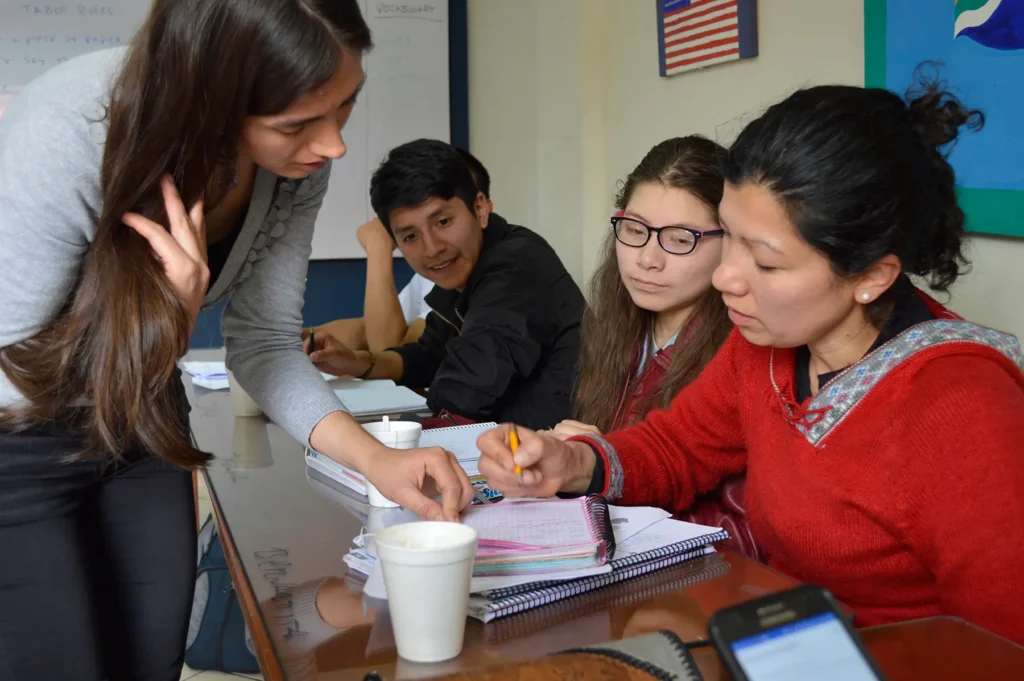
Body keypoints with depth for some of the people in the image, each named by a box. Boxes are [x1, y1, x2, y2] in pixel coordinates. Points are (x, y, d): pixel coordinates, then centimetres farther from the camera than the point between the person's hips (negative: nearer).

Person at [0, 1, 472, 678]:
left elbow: (263, 342, -8)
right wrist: (169, 310, -38)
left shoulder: (297, 157, -18)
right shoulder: (66, 134, -34)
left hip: (138, 420, 5)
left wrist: (374, 457, -21)